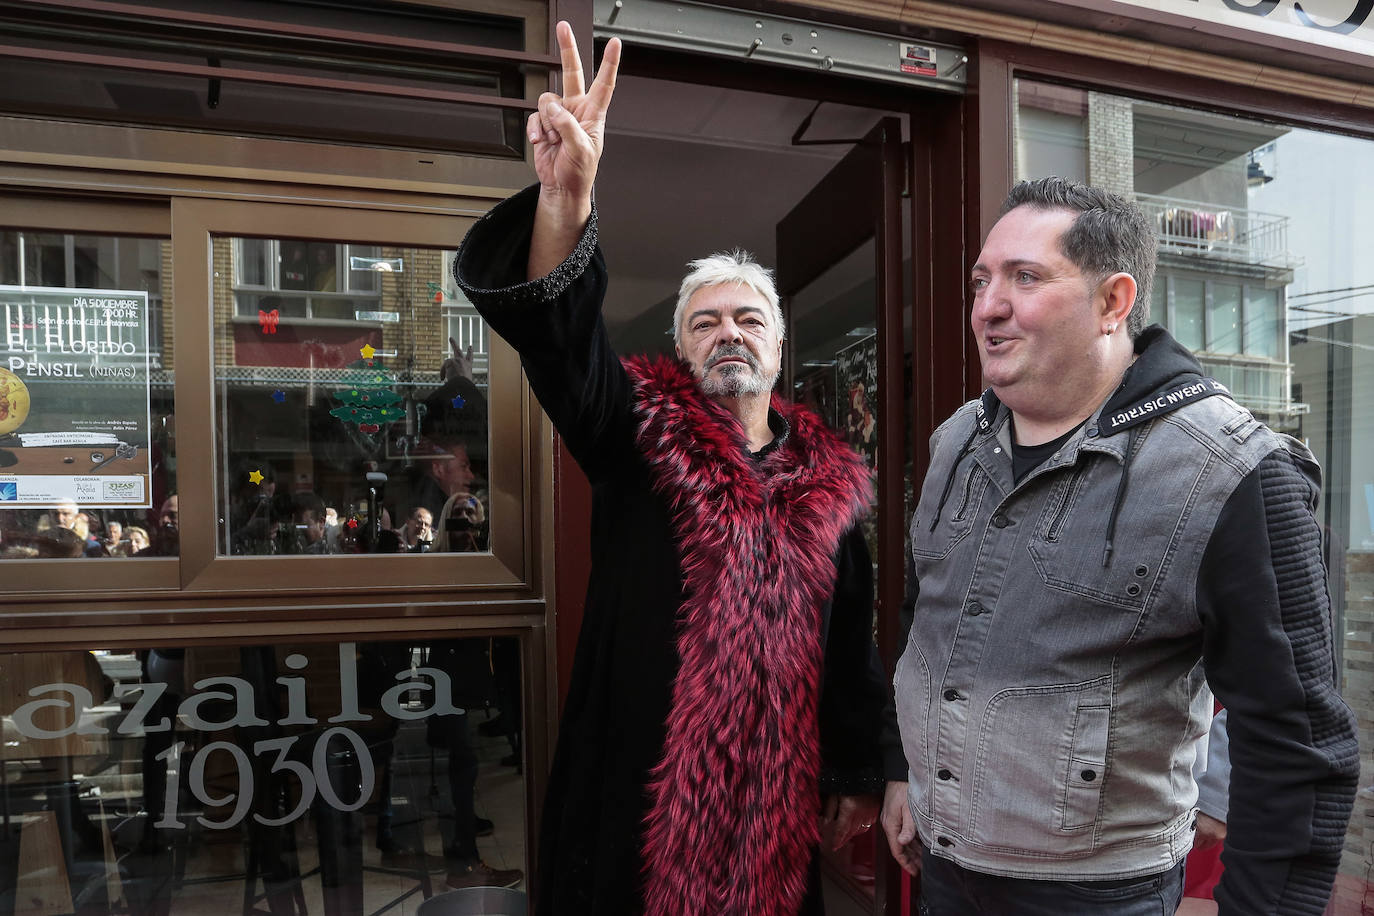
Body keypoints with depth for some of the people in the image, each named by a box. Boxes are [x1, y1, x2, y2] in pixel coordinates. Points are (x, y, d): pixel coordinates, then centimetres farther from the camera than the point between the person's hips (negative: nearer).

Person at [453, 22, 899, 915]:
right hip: (638, 785, -2)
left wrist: (859, 777, 10)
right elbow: (561, 334, -23)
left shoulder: (830, 479, 3)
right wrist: (567, 194, -39)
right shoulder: (643, 436, -5)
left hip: (778, 794, 3)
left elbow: (853, 641, 7)